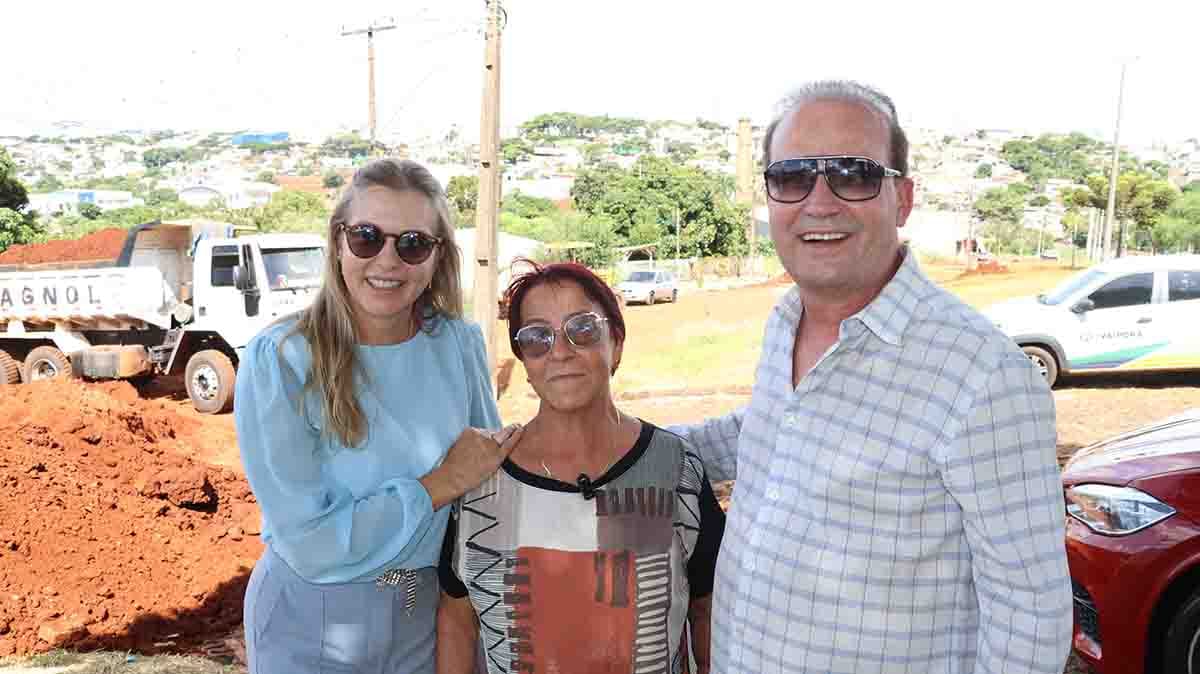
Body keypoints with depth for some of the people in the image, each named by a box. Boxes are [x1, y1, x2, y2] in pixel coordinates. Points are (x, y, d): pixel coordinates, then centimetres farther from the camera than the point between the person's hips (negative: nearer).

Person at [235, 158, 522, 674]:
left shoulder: (459, 343, -9)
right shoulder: (278, 361, -20)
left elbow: (492, 468, 4)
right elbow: (309, 543, -23)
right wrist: (442, 484, -20)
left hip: (429, 611, 4)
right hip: (311, 629, -3)